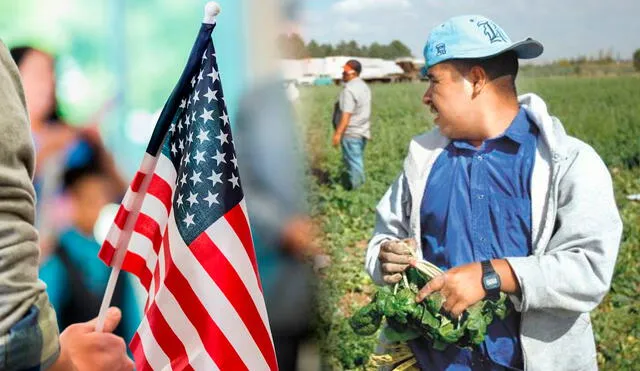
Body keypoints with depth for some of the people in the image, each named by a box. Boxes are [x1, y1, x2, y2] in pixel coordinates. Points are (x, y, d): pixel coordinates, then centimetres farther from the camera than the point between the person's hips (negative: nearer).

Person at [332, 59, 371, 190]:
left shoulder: (349, 89, -18)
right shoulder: (364, 86, 11)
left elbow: (346, 114, -23)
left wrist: (338, 133, -22)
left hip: (351, 132, -9)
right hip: (363, 131, 9)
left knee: (353, 163, -3)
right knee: (357, 161, 17)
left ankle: (355, 188, 1)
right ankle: (360, 186, 24)